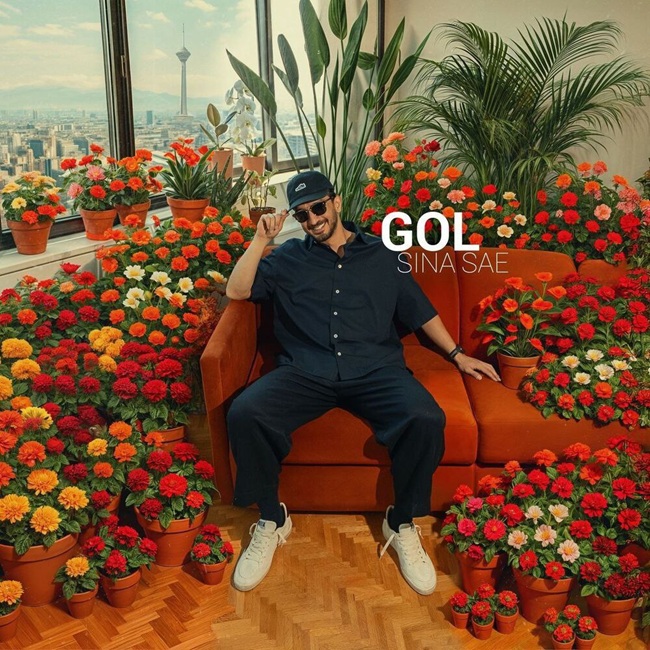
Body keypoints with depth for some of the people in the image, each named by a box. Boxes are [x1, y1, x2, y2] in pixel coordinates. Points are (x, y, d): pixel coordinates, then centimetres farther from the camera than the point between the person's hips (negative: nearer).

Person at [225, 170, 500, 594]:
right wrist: (261, 239, 2)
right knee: (245, 413, -28)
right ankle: (271, 520, -3)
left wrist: (457, 355, 18)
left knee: (426, 420, -30)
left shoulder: (382, 255, 19)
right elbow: (237, 291, 8)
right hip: (306, 373, 0)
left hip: (376, 372, 0)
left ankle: (403, 525, -3)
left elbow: (420, 311, 23)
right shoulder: (288, 258, 18)